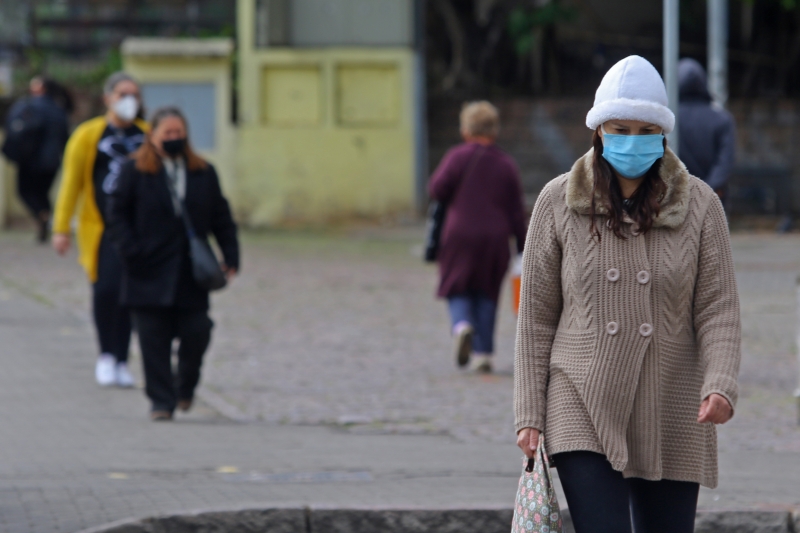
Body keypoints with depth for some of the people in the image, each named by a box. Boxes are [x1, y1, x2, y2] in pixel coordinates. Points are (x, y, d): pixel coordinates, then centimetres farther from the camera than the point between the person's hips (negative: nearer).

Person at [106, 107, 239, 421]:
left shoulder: (203, 174, 11)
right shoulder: (135, 172, 2)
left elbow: (221, 218, 12)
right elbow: (118, 215, 1)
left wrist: (230, 257, 3)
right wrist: (130, 251, -10)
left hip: (191, 276, 2)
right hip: (151, 275, -2)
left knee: (196, 335, -2)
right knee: (154, 341, -2)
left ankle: (185, 387, 24)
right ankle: (161, 400, 5)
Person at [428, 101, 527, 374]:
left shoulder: (457, 157, -6)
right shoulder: (506, 164, 3)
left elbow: (437, 190, -10)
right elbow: (516, 210, 4)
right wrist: (521, 246, 10)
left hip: (460, 235, -2)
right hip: (494, 239, 2)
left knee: (457, 289, 8)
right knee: (486, 294, 11)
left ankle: (462, 325, -23)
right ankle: (483, 353, 7)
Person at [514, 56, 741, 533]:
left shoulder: (700, 206, 2)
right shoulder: (559, 203, 2)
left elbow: (719, 310, -1)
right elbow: (536, 317, 5)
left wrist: (721, 386, -19)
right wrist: (530, 414, 1)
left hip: (672, 421, 2)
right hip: (583, 408, -1)